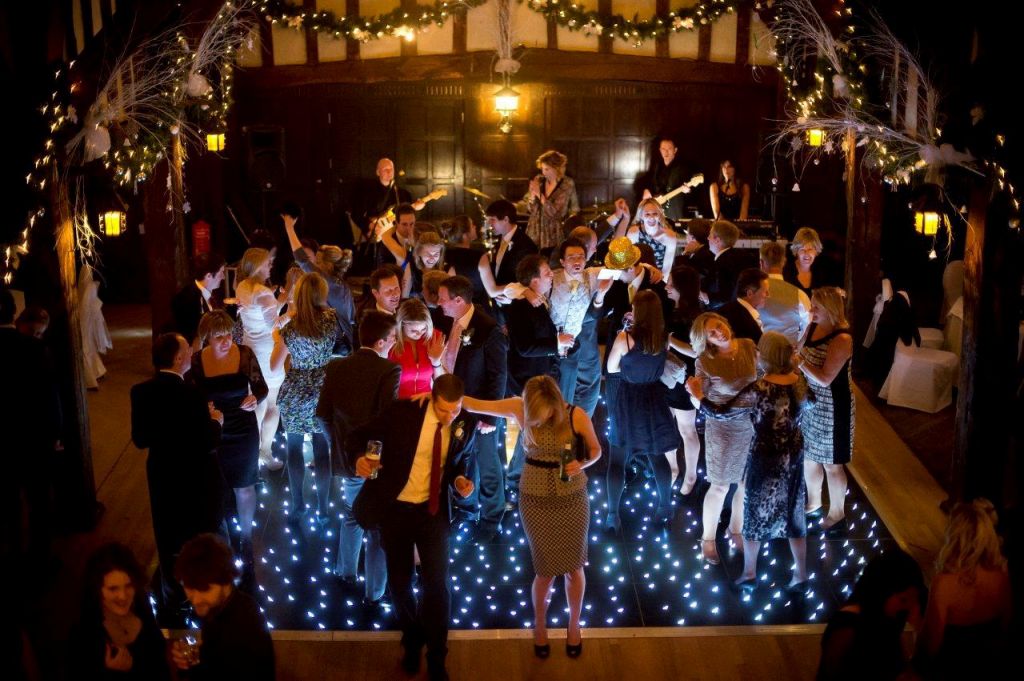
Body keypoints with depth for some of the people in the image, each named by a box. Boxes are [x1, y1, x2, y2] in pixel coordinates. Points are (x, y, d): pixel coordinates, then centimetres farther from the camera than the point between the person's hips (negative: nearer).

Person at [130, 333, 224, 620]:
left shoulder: (141, 392, -8)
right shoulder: (191, 395, -26)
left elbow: (140, 440, 0)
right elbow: (209, 443, -23)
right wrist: (215, 421, -4)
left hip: (163, 478, 5)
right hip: (197, 482, -5)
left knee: (169, 545, 20)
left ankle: (170, 607, 33)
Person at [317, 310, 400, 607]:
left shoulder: (336, 367, -2)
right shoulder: (389, 370, -18)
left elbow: (322, 413, -1)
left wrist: (339, 441, 14)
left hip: (347, 457, 5)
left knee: (352, 516, 27)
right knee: (379, 526, 9)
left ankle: (346, 572, 42)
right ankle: (374, 592, 18)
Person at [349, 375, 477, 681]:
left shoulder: (466, 424, -9)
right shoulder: (403, 412, -18)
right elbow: (359, 436, -8)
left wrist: (459, 479, -12)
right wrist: (360, 458, -30)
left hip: (433, 509, 1)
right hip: (395, 508, -1)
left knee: (437, 582, -5)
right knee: (400, 581, 10)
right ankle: (412, 641, 36)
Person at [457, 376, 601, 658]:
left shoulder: (576, 416, -17)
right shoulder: (520, 408, -14)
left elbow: (595, 450, -2)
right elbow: (474, 404, -10)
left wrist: (581, 464, -22)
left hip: (572, 497, 0)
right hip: (535, 498, 0)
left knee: (574, 566, 13)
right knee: (546, 569, 8)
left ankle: (574, 624, 39)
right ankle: (539, 624, 36)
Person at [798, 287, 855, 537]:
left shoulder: (841, 339, -23)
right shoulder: (812, 328, 2)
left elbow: (825, 378, -26)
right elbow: (803, 361, 9)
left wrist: (799, 361, -27)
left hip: (831, 406, -8)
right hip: (809, 402, 8)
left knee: (831, 463, 6)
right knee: (809, 455, 20)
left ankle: (837, 514, 23)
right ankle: (814, 504, 40)